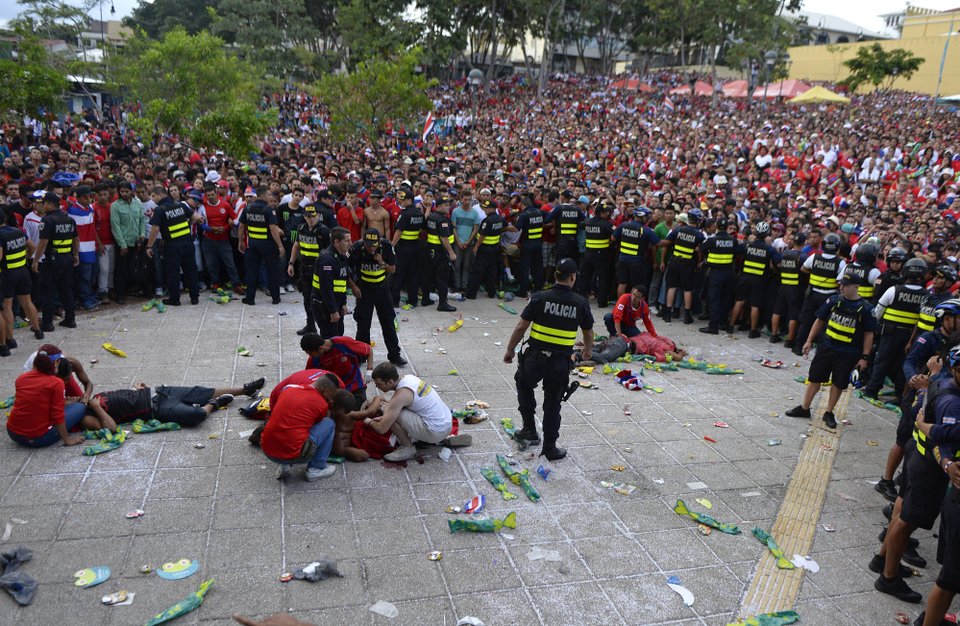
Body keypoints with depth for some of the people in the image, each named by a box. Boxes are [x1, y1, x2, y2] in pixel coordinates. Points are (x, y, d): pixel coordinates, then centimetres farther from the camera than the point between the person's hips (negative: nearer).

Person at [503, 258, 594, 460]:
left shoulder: (540, 298, -8)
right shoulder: (581, 303, -3)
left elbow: (521, 326, -7)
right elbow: (589, 333, 9)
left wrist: (510, 350, 7)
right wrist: (587, 350, 30)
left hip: (535, 356, -1)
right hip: (561, 361, 1)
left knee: (524, 385, 27)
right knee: (553, 405, 12)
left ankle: (530, 430, 25)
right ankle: (550, 448, 20)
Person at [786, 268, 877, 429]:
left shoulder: (866, 308, -8)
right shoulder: (834, 300, -1)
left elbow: (869, 334, -3)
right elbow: (820, 320, 7)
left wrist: (864, 357, -6)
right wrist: (809, 341, 6)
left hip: (848, 354, -2)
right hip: (826, 347, 2)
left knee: (838, 383, 8)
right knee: (814, 378, 8)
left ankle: (829, 413, 24)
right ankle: (804, 408, 21)